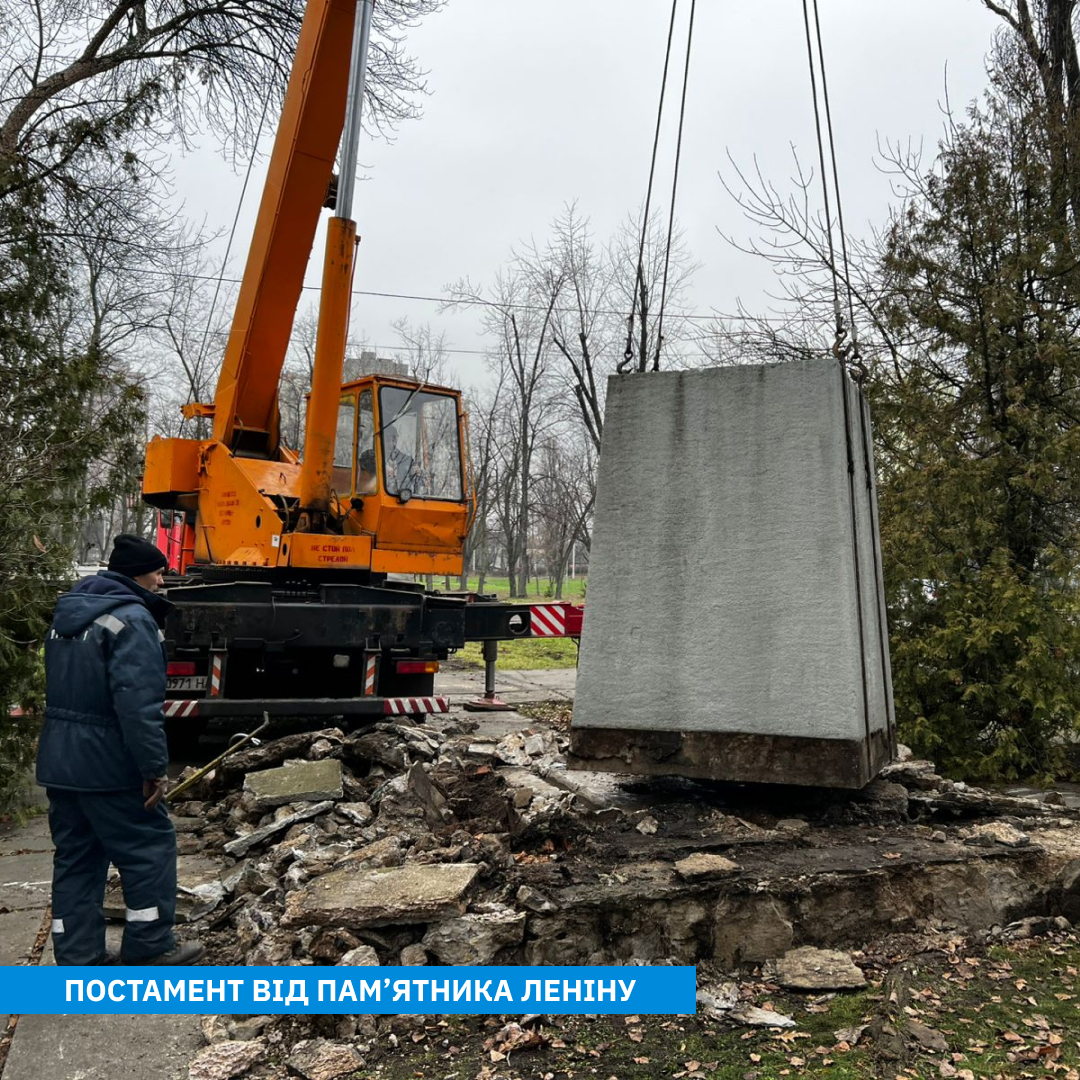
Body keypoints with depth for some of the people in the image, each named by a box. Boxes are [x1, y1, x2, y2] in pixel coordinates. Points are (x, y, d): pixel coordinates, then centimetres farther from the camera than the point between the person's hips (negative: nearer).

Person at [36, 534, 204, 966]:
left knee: (75, 854, 15)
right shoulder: (131, 618, -18)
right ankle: (149, 946, 13)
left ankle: (78, 954, 22)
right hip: (107, 762, -9)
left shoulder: (68, 612, 13)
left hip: (59, 759, 9)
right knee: (148, 846, 4)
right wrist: (154, 766, -21)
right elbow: (138, 703, -25)